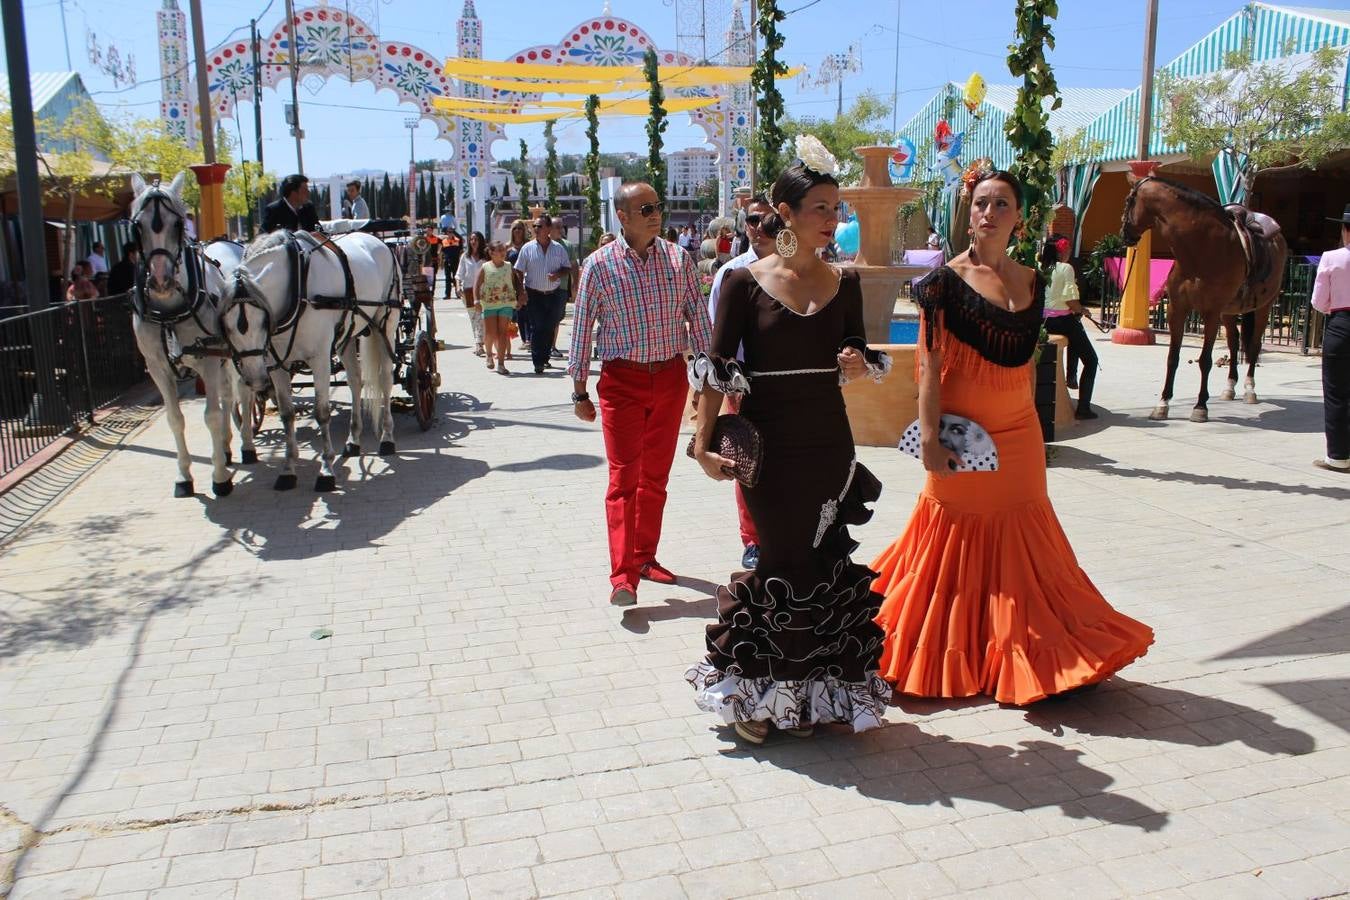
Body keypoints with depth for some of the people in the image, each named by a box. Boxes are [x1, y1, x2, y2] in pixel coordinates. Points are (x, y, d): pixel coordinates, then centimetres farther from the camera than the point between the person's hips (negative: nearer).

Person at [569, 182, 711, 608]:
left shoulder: (679, 259, 2)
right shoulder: (599, 265, -5)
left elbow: (698, 319, 6)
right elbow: (582, 330, 0)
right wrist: (580, 392, 0)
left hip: (670, 377, 3)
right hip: (622, 380, -3)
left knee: (656, 475, 12)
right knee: (623, 476, -8)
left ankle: (645, 557, 25)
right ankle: (623, 576, -8)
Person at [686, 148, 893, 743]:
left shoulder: (843, 283, 6)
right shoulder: (745, 282, -6)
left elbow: (860, 353, 16)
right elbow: (716, 370, -7)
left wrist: (860, 363, -8)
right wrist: (703, 443, -15)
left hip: (829, 442, 4)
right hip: (769, 443, -3)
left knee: (825, 563, 7)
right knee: (783, 561, 2)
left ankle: (819, 689, 24)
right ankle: (756, 692, 21)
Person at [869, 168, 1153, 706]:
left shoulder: (1032, 282, 8)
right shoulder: (946, 279, -8)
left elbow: (1024, 362, 15)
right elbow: (929, 364, -12)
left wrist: (1022, 417, 13)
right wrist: (929, 437, -19)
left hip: (1018, 436, 5)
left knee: (1020, 542, 10)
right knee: (958, 539, 5)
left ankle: (1019, 652, 25)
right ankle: (954, 657, 21)